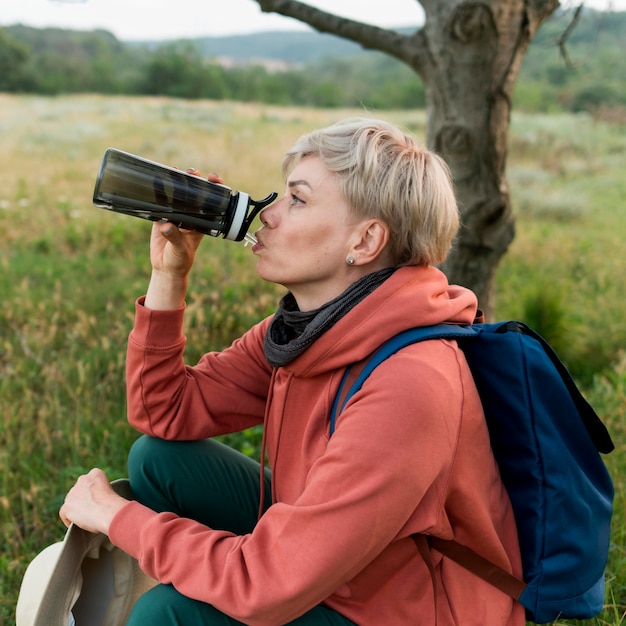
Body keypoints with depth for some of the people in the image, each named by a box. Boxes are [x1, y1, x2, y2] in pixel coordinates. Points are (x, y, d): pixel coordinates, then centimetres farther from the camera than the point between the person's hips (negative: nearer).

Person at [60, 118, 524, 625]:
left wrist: (114, 515, -18)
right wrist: (169, 274, -11)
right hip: (328, 567, 7)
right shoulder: (305, 329, -5)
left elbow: (263, 585, -32)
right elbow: (166, 415, 0)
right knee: (159, 458, -1)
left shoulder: (408, 387, -34)